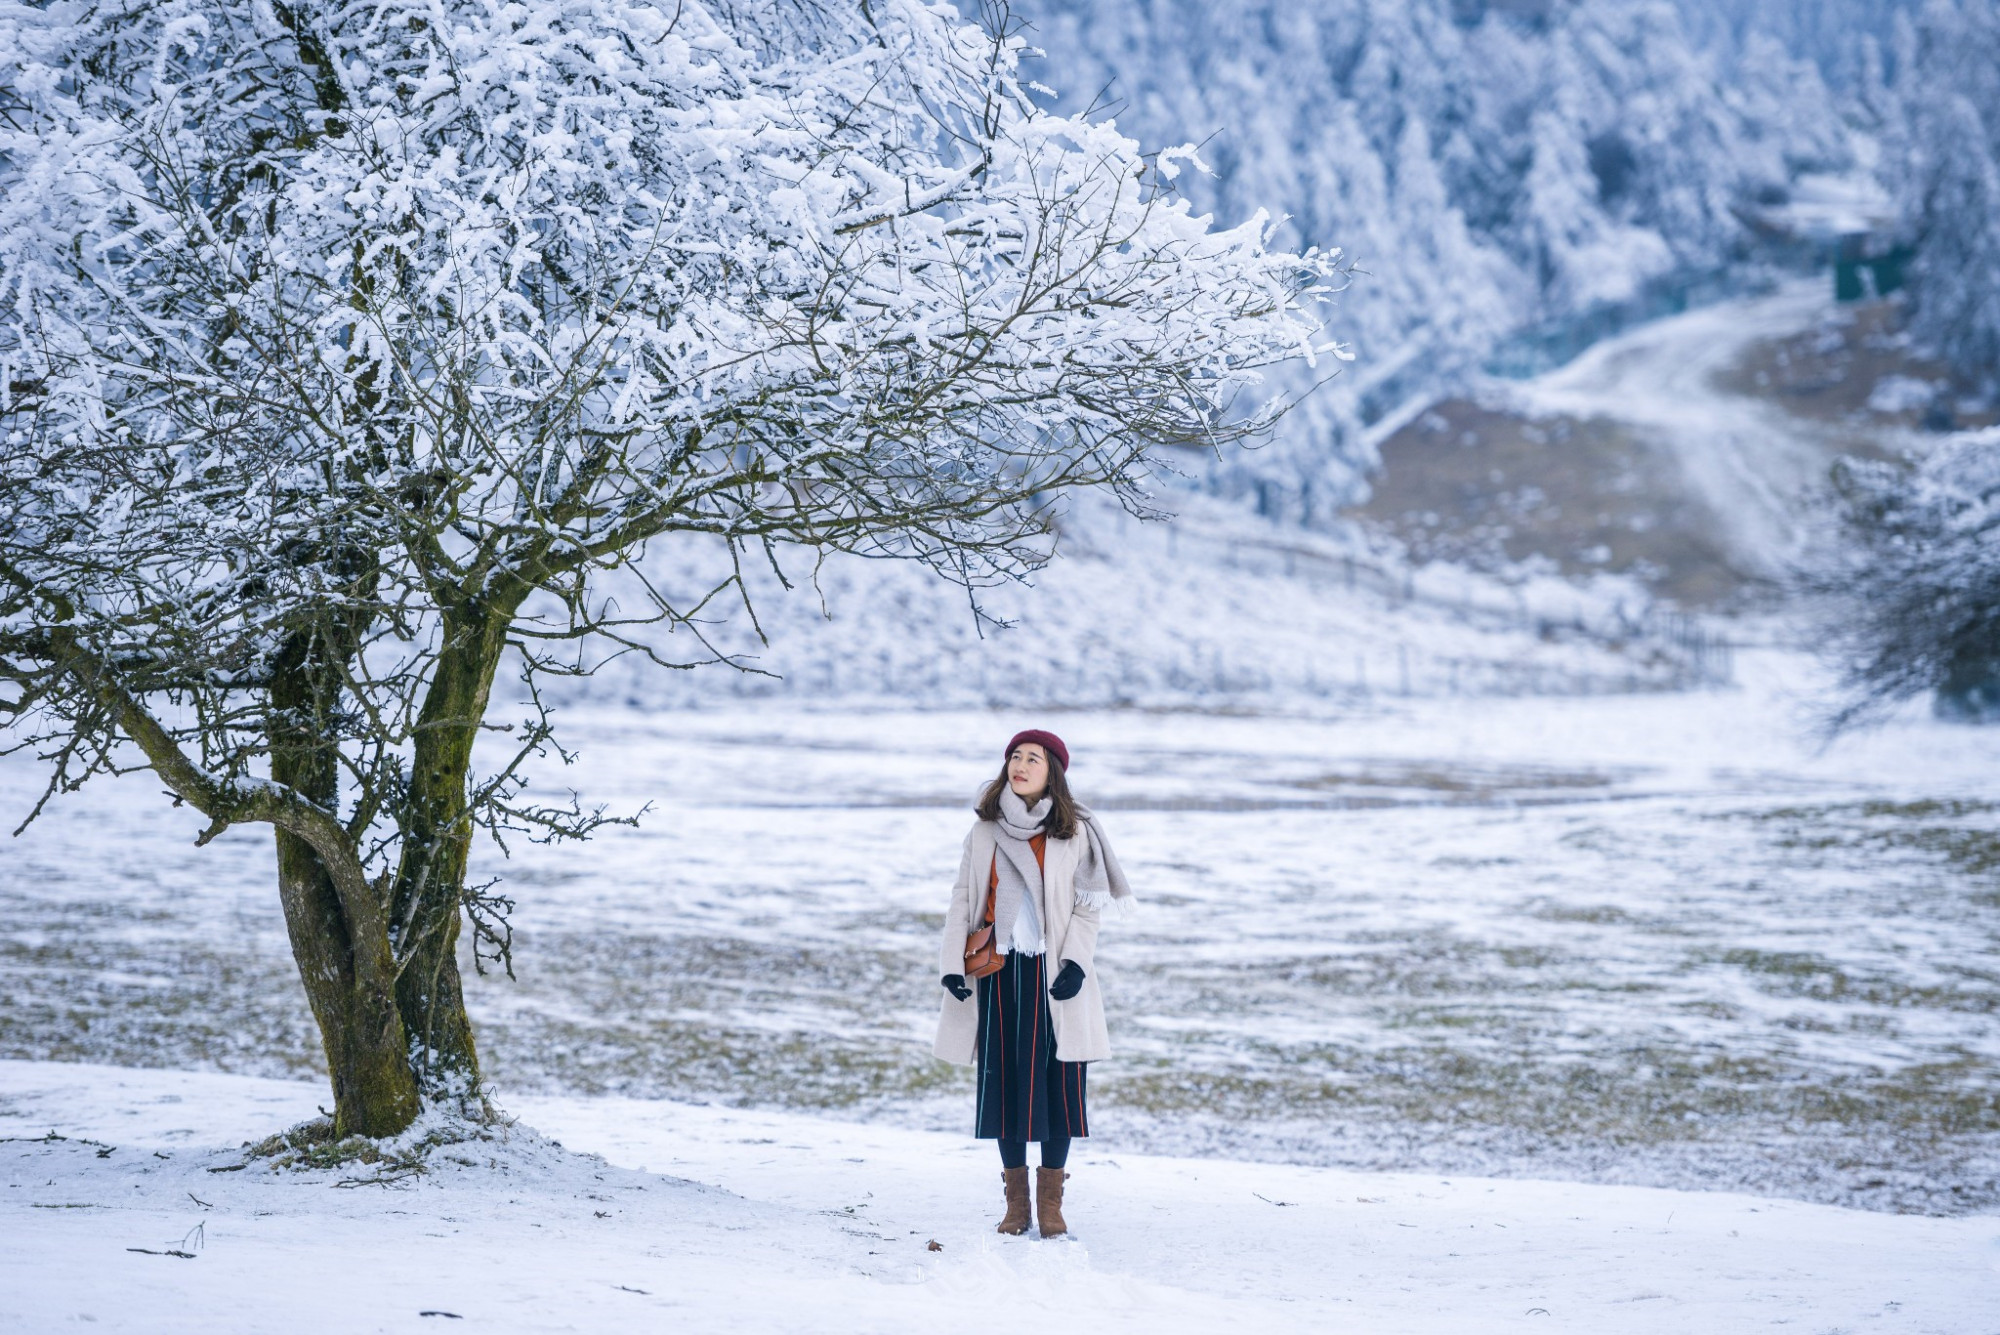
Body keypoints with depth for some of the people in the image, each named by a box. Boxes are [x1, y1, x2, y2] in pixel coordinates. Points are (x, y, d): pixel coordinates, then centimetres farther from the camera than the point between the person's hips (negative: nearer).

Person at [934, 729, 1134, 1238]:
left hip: (1056, 973, -2)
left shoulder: (1074, 833, 1)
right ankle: (1016, 1200, 11)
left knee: (1058, 1081, -2)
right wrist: (953, 964, -2)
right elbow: (962, 900, 8)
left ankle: (1051, 1201, 5)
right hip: (1001, 971, 2)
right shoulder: (985, 832, 7)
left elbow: (1089, 907, 1)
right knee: (1005, 1081, 3)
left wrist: (1075, 963, -12)